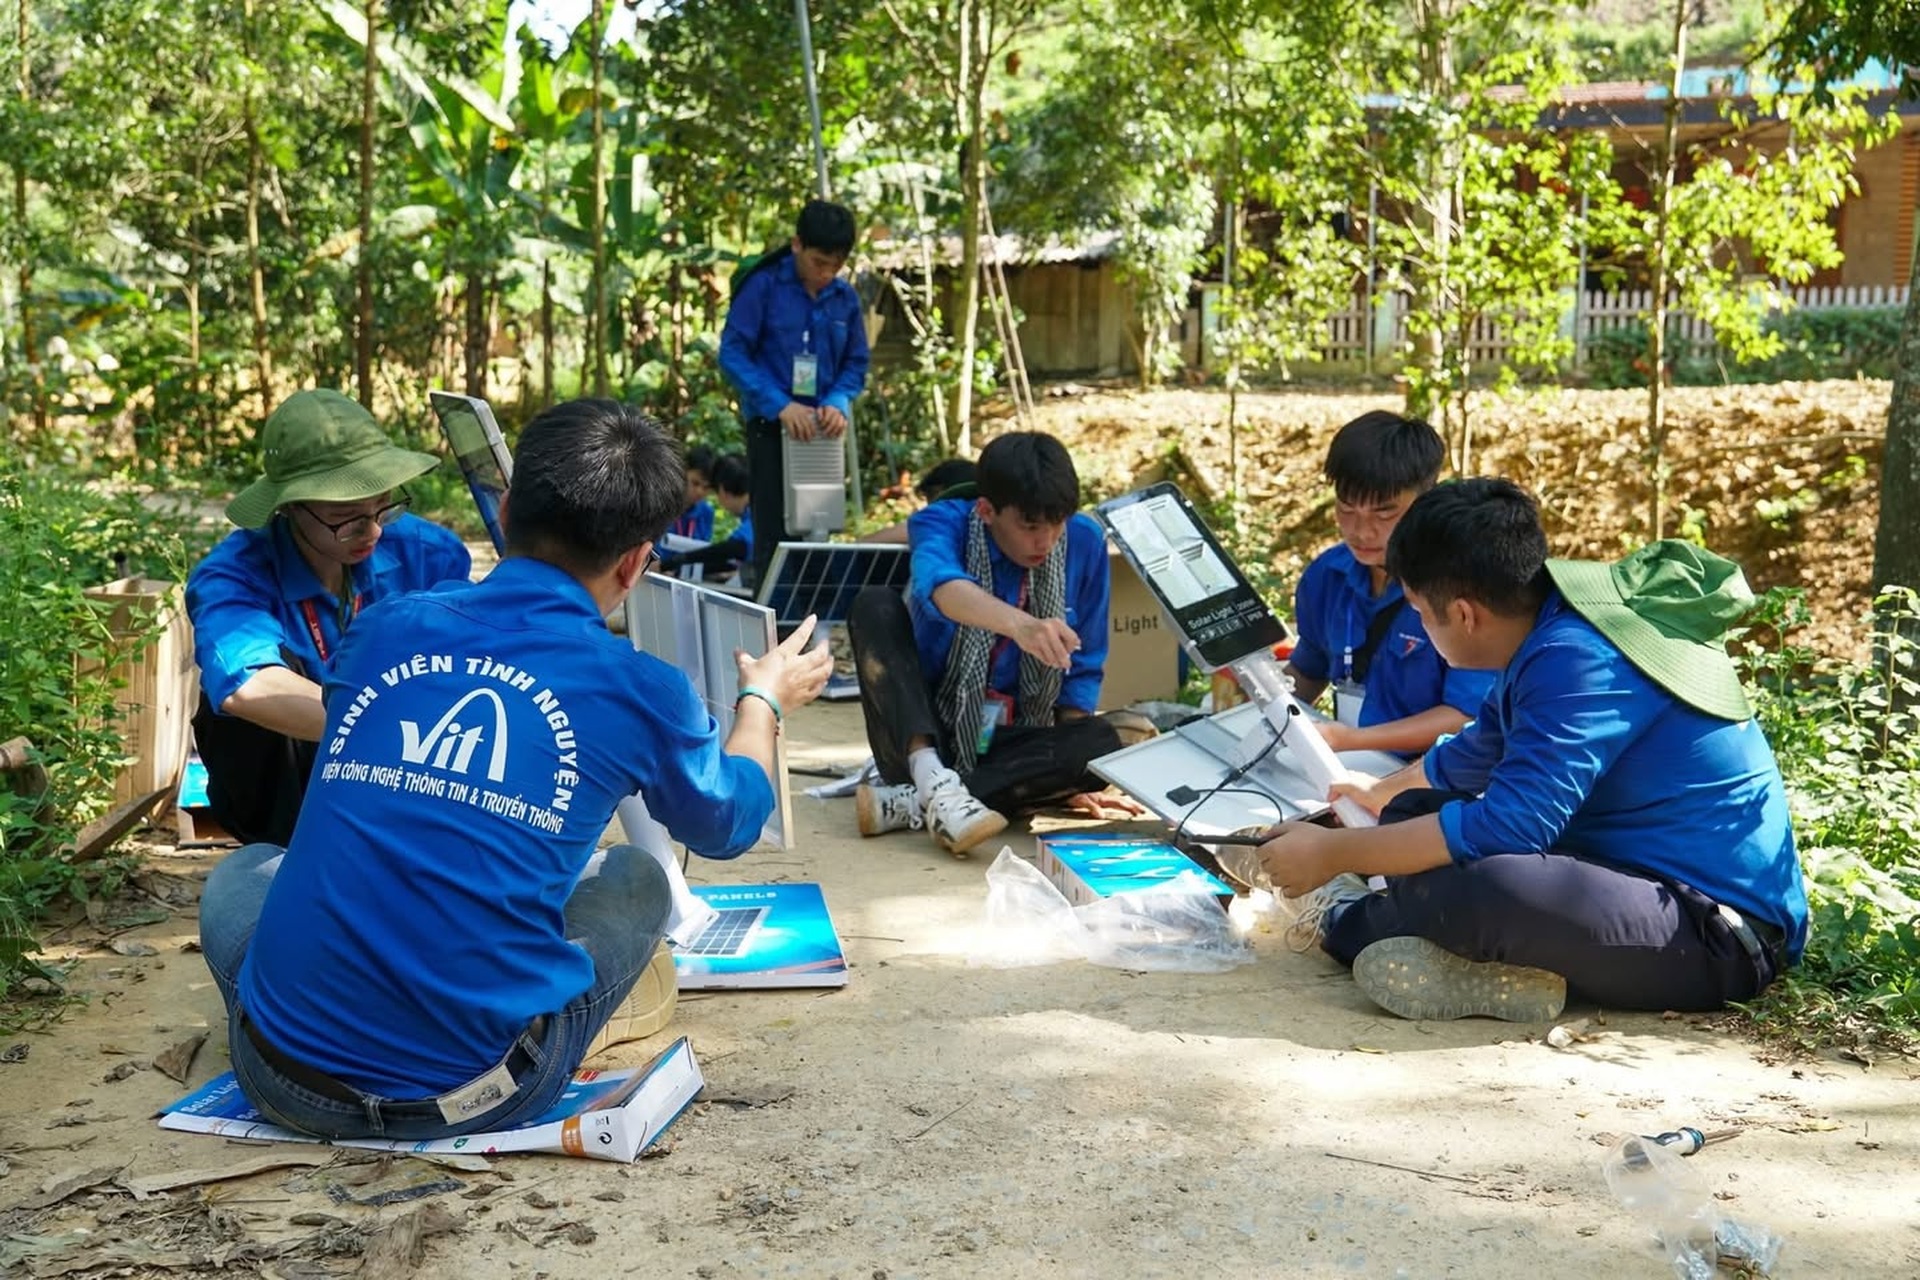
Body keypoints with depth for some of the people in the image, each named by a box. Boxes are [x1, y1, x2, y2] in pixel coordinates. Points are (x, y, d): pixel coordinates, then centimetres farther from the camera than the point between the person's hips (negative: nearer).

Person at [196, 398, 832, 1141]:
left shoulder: (382, 628, 4)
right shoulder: (638, 691, -5)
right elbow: (730, 822, 19)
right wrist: (766, 700, 39)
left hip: (284, 1076, 2)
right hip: (467, 1094, -2)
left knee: (242, 871, 33)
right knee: (637, 880, 22)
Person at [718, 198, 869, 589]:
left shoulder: (846, 298, 4)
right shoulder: (763, 286, -8)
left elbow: (856, 363, 10)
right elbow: (732, 354, -11)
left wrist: (838, 403, -12)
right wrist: (780, 405, -21)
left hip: (822, 428, 4)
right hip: (771, 424, -4)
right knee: (775, 532, -5)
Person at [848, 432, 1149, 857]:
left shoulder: (1084, 542, -6)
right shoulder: (943, 523, -13)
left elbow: (1082, 669, 2)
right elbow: (938, 586, -38)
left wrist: (1070, 770, -8)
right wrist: (1019, 624, -57)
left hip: (1010, 746, 2)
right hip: (926, 735, -2)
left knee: (1106, 742, -29)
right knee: (876, 605, -24)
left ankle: (910, 804, -29)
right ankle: (933, 783, -39)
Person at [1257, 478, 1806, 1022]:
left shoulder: (1581, 661, -23)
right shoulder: (1554, 634, 9)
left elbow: (1505, 826, -28)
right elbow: (1475, 757, 29)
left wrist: (1334, 853, -18)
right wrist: (1386, 792, 47)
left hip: (1719, 937, -10)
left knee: (1478, 886, -35)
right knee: (1415, 816, 13)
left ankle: (1349, 923, -6)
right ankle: (1494, 968, -8)